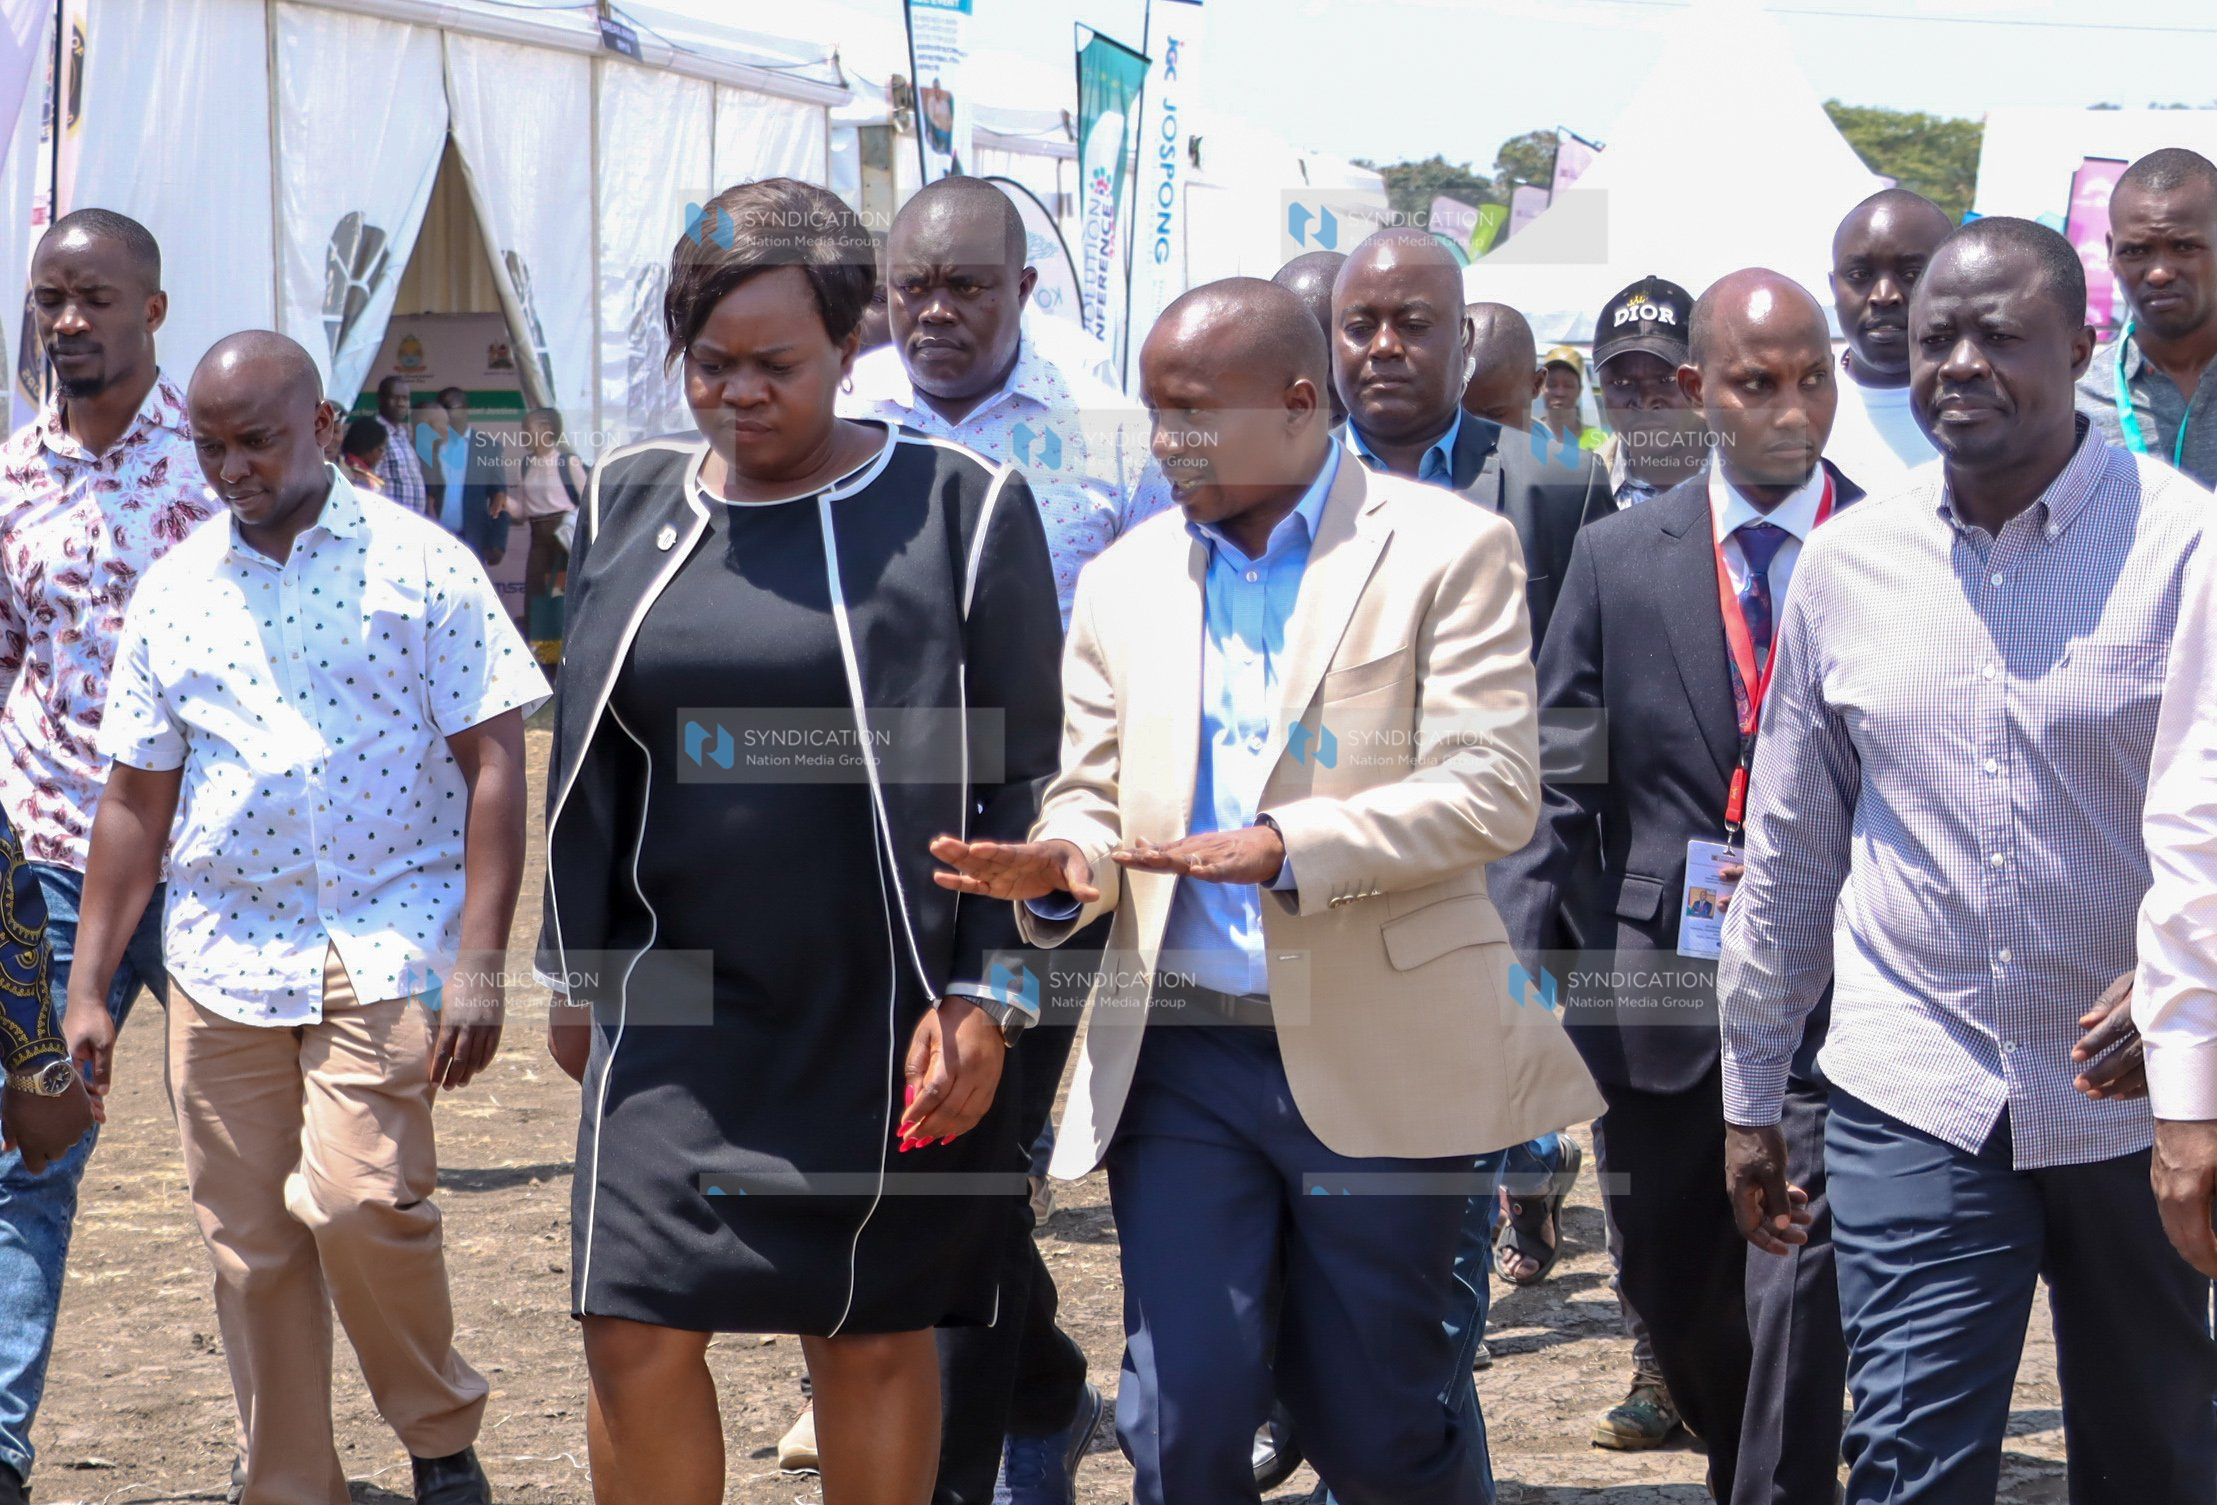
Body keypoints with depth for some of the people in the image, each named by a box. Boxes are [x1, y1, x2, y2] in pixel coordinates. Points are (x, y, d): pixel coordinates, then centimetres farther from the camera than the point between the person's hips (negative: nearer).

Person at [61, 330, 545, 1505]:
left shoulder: (420, 566, -1)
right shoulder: (173, 591, 10)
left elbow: (493, 765, -4)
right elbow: (134, 799, 14)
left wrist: (479, 964, -11)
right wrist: (88, 986, 10)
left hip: (383, 945, -4)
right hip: (220, 956, 4)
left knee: (359, 1200, -19)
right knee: (250, 1245, 5)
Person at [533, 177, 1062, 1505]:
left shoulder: (963, 510, -5)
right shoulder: (630, 505, 7)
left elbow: (1026, 779, -5)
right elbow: (590, 765, 15)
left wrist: (986, 997, -11)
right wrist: (579, 974, 14)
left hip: (884, 1024, -3)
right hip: (680, 1015, 3)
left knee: (874, 1340, 8)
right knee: (637, 1338, -4)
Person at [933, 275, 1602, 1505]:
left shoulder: (1446, 549, -3)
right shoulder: (1124, 582, 12)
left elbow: (1493, 791, -10)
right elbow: (1093, 793, 13)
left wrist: (1286, 847, -23)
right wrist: (1065, 868, -12)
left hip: (1376, 1056, -3)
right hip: (1179, 1056, 4)